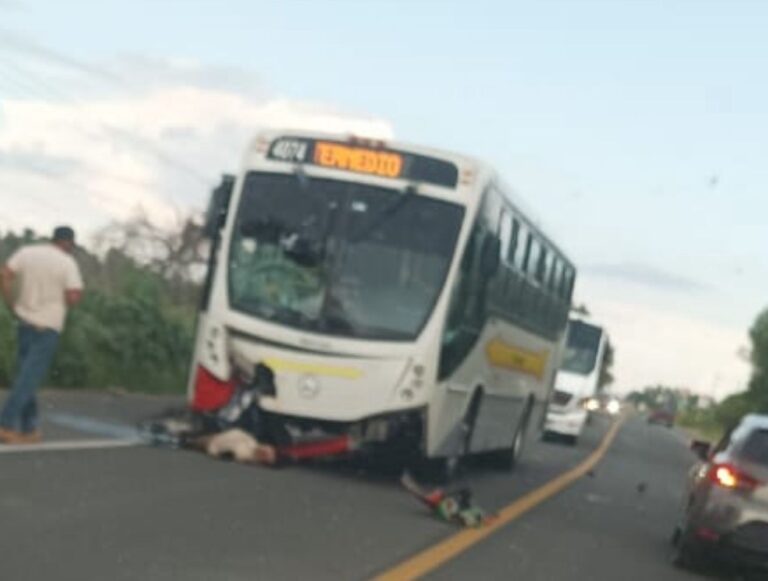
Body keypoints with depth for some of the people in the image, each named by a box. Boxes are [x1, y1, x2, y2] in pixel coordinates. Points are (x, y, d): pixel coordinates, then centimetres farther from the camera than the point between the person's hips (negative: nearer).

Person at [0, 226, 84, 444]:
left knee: (25, 375, 14)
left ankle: (28, 429, 17)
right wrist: (78, 294, 6)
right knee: (29, 378, -3)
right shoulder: (68, 263, -10)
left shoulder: (26, 252, 4)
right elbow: (73, 298, -17)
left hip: (25, 321, 5)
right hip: (48, 327, -5)